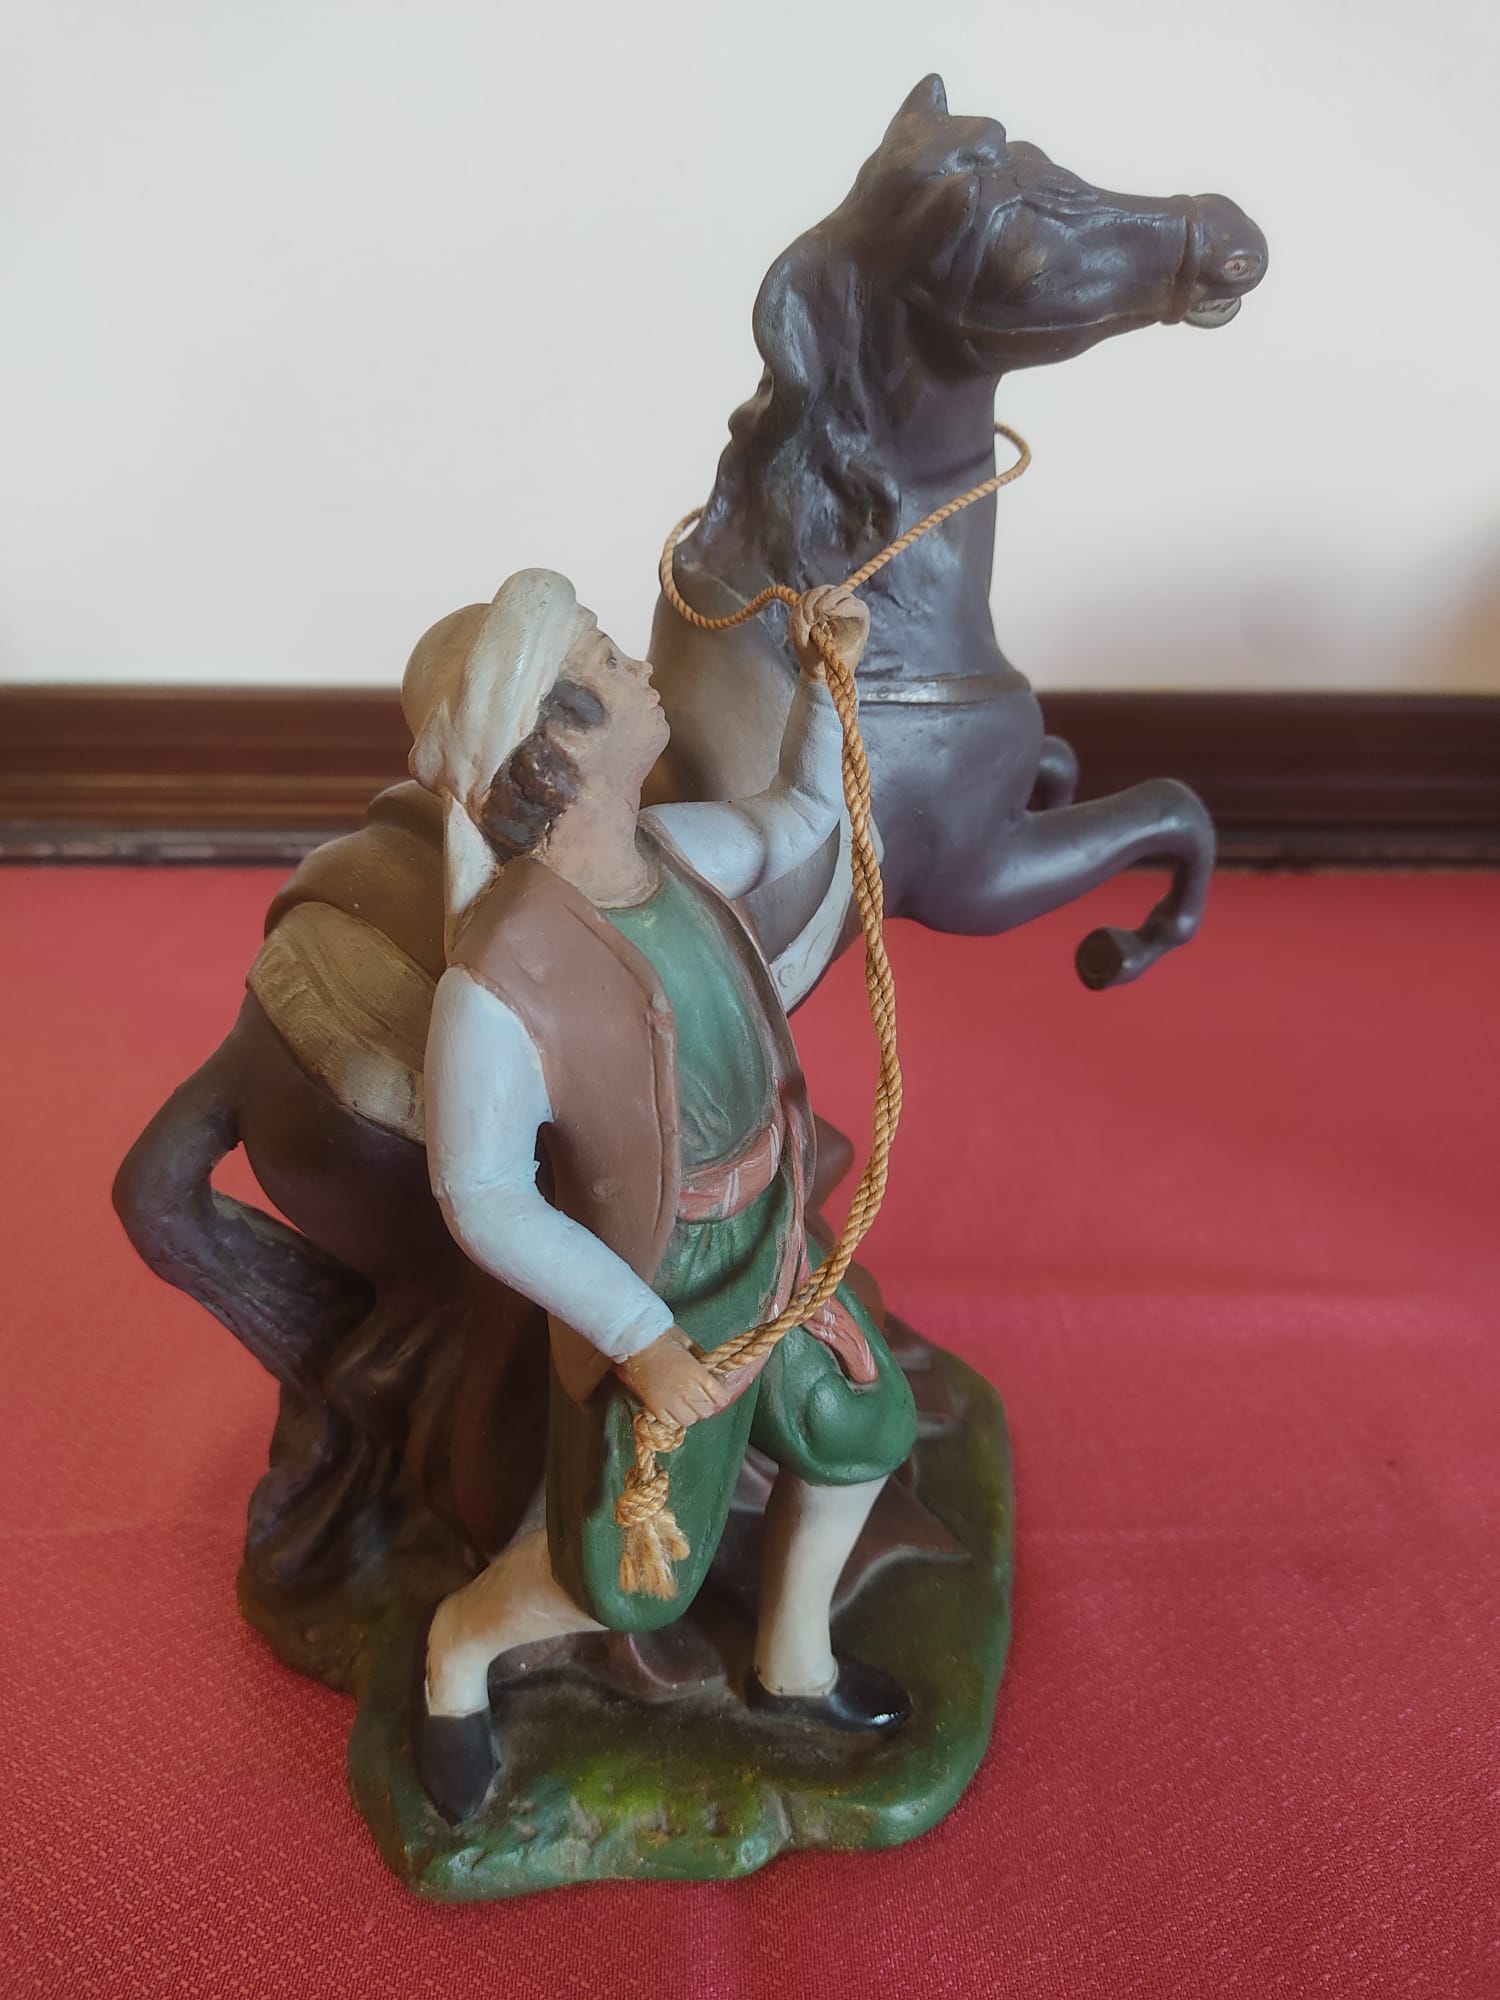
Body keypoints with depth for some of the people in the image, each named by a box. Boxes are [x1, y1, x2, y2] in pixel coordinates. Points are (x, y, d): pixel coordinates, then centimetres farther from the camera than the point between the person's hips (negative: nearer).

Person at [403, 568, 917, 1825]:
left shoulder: (668, 847, -12)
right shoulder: (499, 986, -35)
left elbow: (800, 818, 8)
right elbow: (485, 1200, -25)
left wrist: (829, 678, -5)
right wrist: (642, 1342, -22)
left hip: (772, 1247, 7)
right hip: (654, 1299, -7)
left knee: (862, 1430, 24)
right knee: (630, 1580, 11)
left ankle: (793, 1662, 51)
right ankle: (463, 1642, 46)